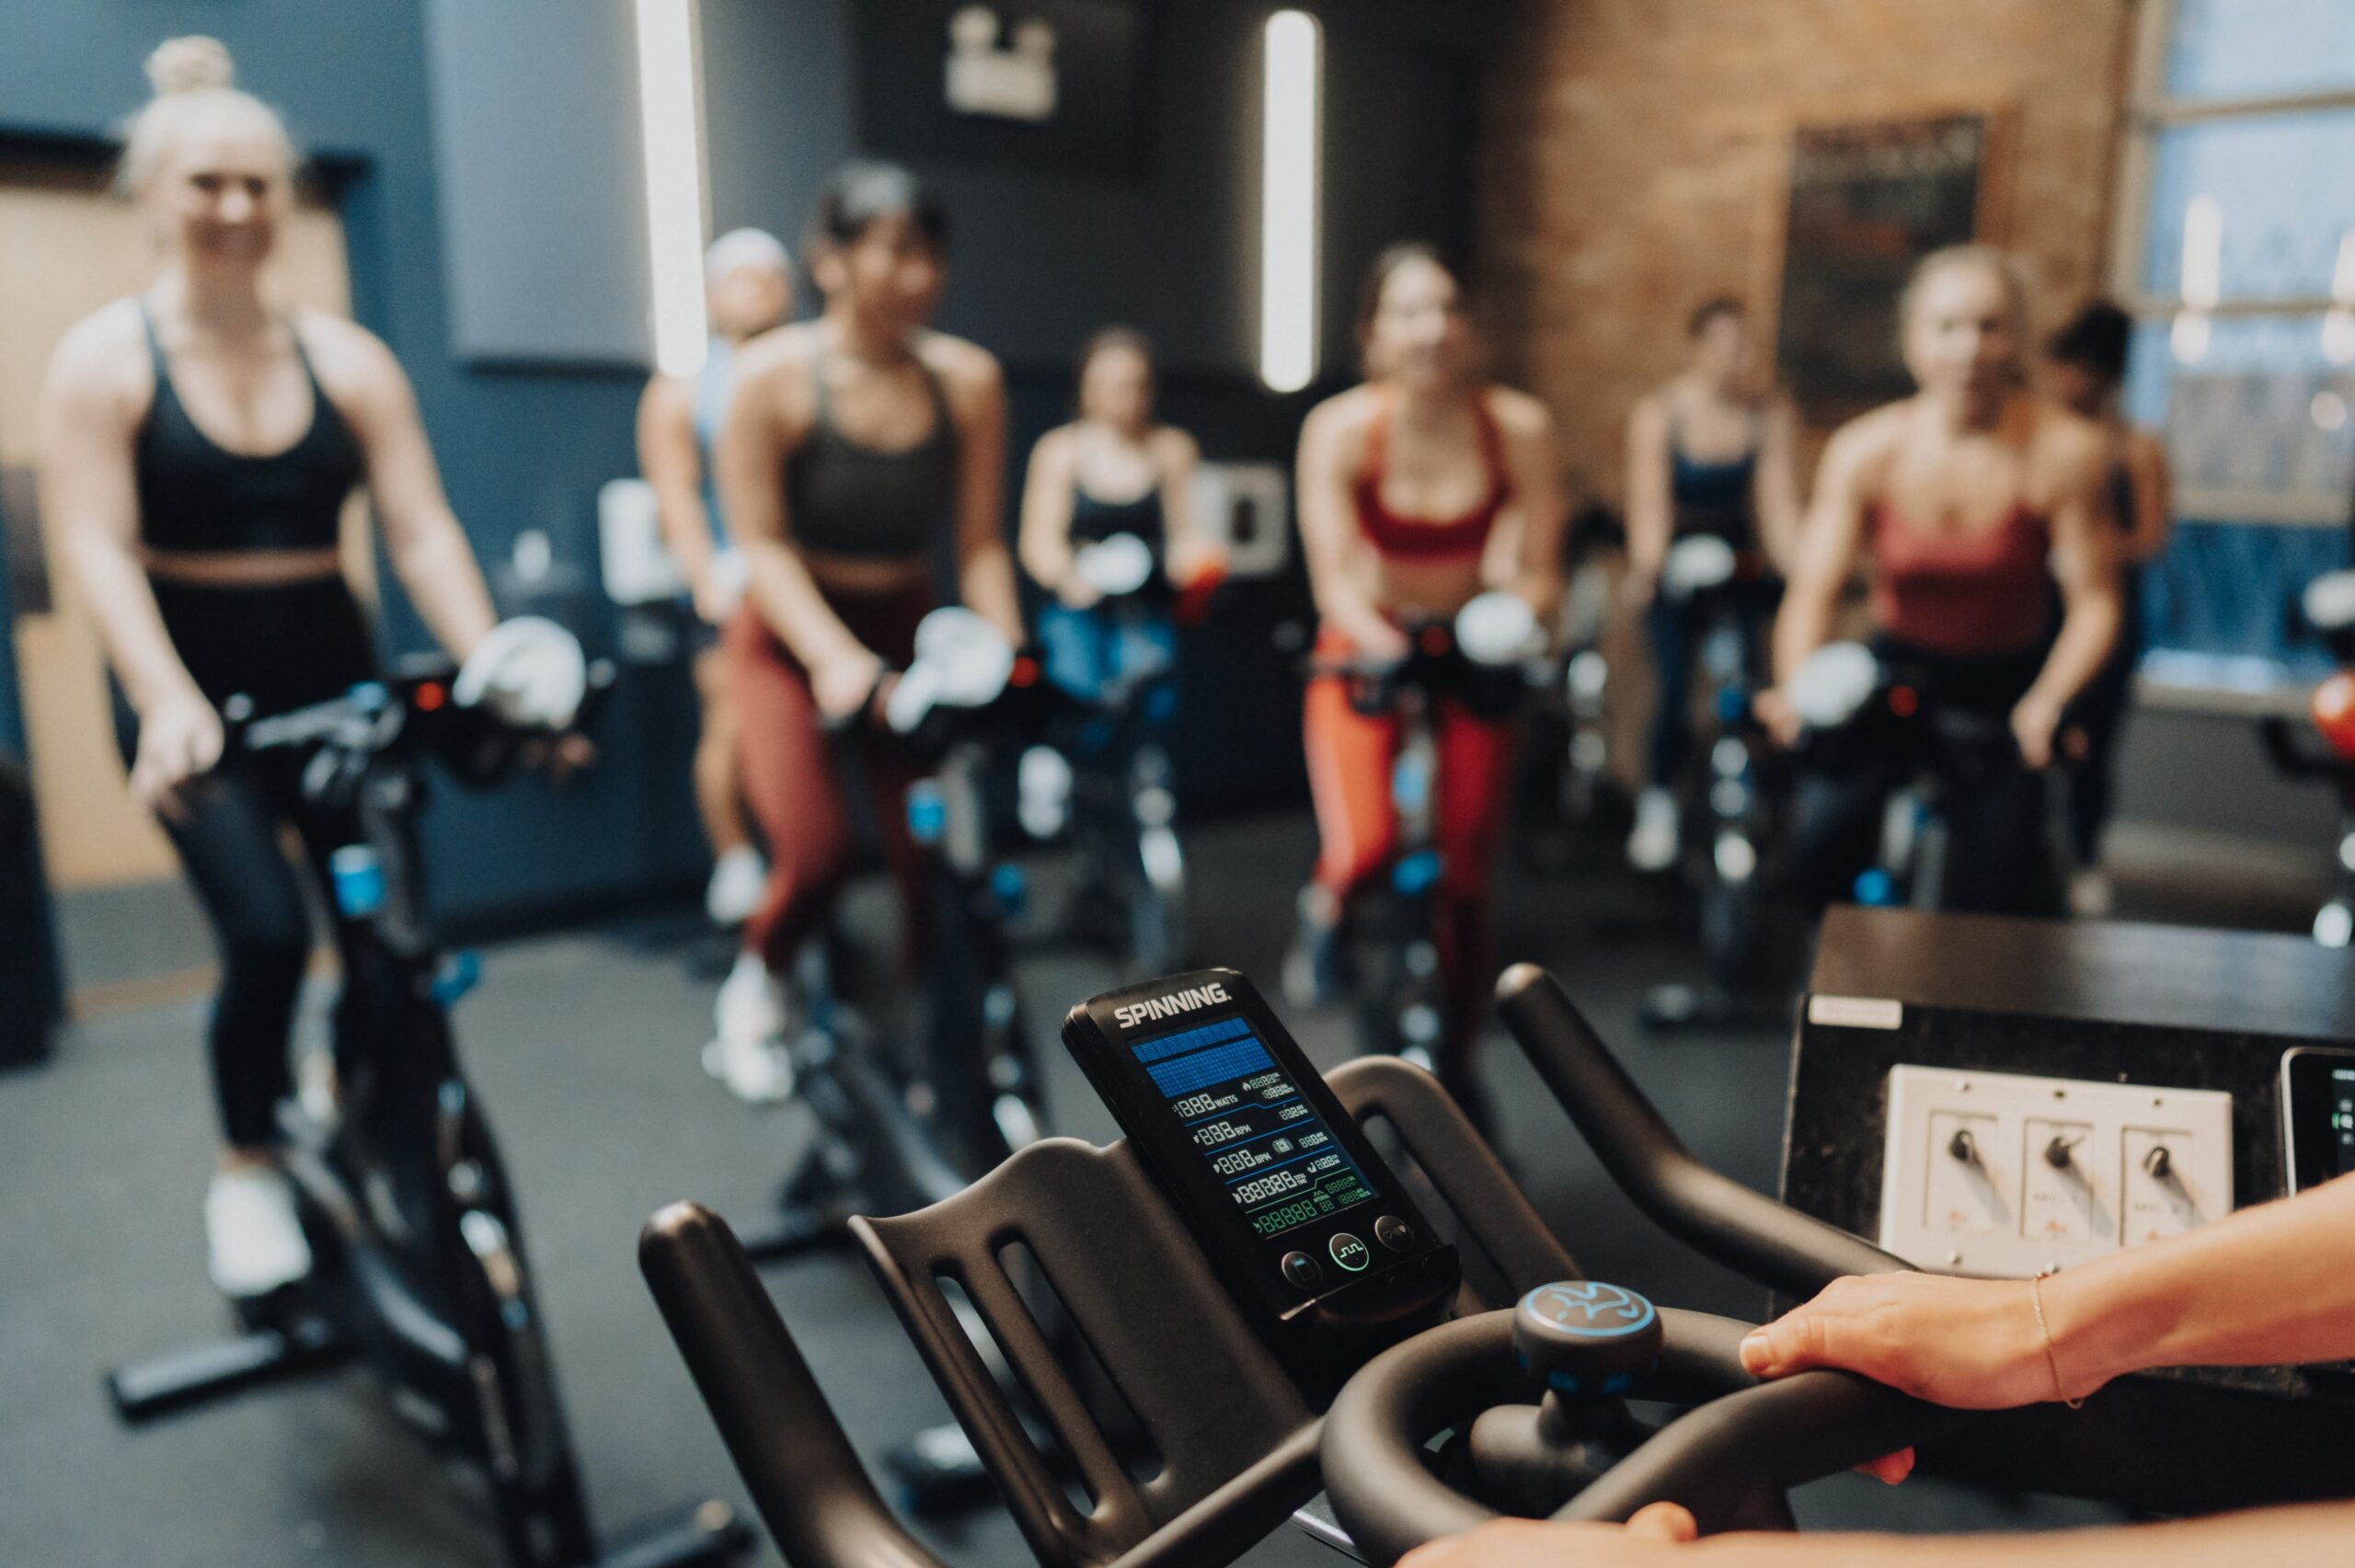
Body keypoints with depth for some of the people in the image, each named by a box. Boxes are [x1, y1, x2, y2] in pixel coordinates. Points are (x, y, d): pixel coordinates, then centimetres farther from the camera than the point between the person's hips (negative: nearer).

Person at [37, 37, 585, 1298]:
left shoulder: (348, 360, 4)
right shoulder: (106, 357, -3)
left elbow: (421, 531, -4)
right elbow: (98, 547, -13)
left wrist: (494, 667, -21)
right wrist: (169, 703, -30)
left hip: (332, 674, 3)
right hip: (191, 686, -2)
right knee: (264, 931, -19)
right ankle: (247, 1168, 9)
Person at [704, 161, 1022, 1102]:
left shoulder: (967, 381, -4)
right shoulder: (772, 376, -11)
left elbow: (979, 542, -3)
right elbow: (761, 542, -14)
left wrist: (1004, 651, -16)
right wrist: (833, 656, -26)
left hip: (906, 632, 3)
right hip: (792, 636, -2)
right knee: (816, 854, -18)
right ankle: (753, 990, 16)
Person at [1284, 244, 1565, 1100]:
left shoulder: (1518, 427, -12)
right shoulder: (1340, 428, -15)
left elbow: (1539, 573, -9)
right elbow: (1333, 575, -18)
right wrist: (1382, 643, -36)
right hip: (1366, 652, -1)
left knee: (1466, 881, 2)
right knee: (1366, 850, -24)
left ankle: (1455, 1069, 24)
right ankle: (1326, 908, 16)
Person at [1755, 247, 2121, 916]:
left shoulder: (2062, 451, -16)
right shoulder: (1864, 451, -13)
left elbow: (2095, 603, -15)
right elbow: (1812, 592, -16)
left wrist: (2048, 701, -32)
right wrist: (1796, 691, -34)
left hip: (2006, 690, -1)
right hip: (1894, 676, 1)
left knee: (1992, 897, -4)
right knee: (1817, 850, -15)